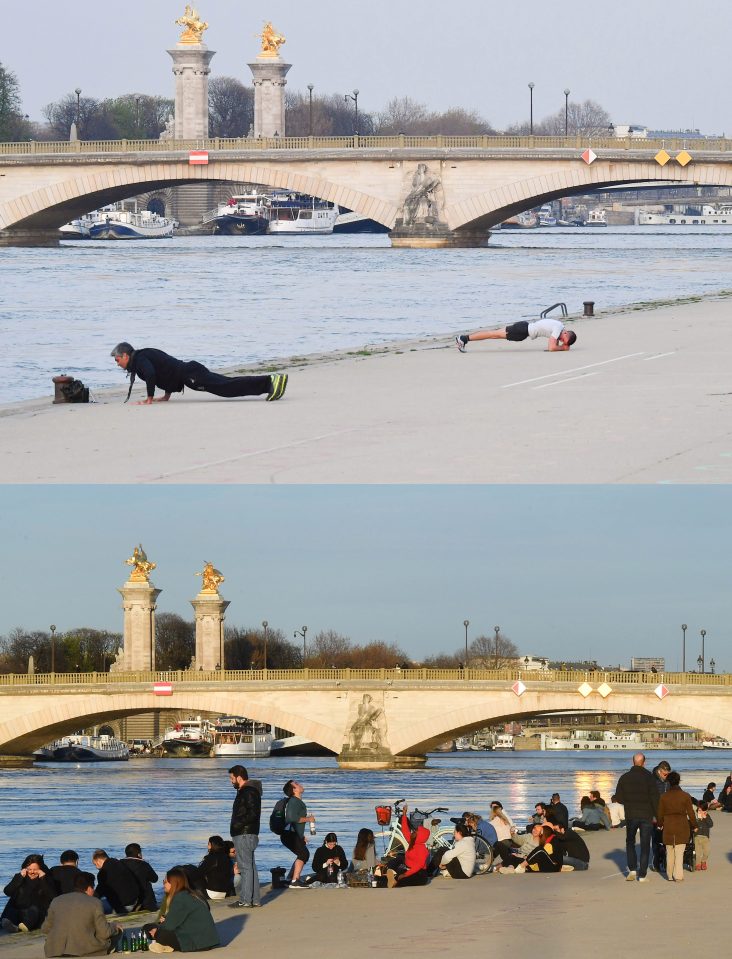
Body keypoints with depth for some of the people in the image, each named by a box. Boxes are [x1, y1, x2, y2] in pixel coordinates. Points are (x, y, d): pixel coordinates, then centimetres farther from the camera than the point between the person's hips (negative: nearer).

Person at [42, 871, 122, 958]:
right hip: (85, 950, -5)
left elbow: (45, 929, 15)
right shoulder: (94, 902, -3)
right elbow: (104, 933, -3)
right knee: (116, 932, 15)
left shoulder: (56, 901, 9)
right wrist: (115, 929, 19)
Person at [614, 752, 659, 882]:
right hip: (647, 815, -2)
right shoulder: (648, 777, -8)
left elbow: (619, 797, 1)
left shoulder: (624, 778, 0)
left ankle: (632, 868, 5)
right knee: (645, 845, 4)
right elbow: (654, 797, -10)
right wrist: (655, 814, -1)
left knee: (630, 842, 20)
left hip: (631, 816, 2)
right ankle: (642, 875, 1)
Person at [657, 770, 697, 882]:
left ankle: (670, 875, 21)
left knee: (670, 853, 14)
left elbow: (660, 813, 4)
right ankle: (678, 876, -5)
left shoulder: (664, 797, -3)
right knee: (679, 853, 1)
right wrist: (694, 826, 12)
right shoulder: (685, 796, -6)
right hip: (682, 826, -1)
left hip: (668, 827, 1)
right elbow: (690, 813, -2)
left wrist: (660, 824, 22)